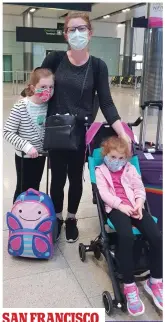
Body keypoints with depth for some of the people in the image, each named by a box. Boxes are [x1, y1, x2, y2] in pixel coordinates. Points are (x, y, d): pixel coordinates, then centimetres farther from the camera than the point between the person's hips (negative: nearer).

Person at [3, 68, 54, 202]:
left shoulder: (49, 105, -6)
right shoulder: (20, 107, -22)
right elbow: (7, 132, -20)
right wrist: (26, 146, -29)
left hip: (41, 154, 5)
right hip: (24, 156, -5)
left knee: (35, 188, 21)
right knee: (23, 189, 11)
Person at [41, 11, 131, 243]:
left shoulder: (98, 66, -6)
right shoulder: (55, 59, -5)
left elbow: (106, 103, -8)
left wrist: (123, 134, -17)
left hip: (81, 131, 0)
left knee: (75, 177, 14)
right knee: (57, 177, 12)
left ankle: (72, 219, 36)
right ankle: (57, 218, 35)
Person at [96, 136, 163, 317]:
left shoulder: (130, 169, 23)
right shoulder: (101, 171, 13)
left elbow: (139, 188, 14)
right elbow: (104, 193, -2)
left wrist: (139, 204, -7)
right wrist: (121, 205, -15)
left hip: (134, 207, 4)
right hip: (116, 208, -4)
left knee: (157, 236, -20)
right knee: (126, 237, -35)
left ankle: (155, 281, 0)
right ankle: (129, 285, -21)